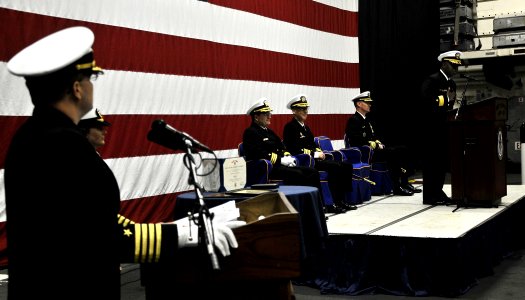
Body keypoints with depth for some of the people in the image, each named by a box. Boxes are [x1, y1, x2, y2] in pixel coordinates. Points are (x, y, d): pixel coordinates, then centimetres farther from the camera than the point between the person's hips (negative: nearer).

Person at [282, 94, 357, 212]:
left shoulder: (305, 127, 23)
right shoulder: (290, 127, -7)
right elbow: (293, 150, -17)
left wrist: (319, 152, 3)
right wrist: (315, 154, -15)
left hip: (314, 158, 10)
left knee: (347, 166, -2)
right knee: (334, 166, -28)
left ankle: (341, 199, -3)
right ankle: (335, 202, -22)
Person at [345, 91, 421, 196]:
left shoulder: (366, 120, 21)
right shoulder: (353, 120, -11)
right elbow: (358, 142, -21)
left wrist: (379, 144, 3)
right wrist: (376, 145, -16)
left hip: (374, 149, 10)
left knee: (403, 150, 0)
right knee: (392, 153, -28)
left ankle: (404, 183, -3)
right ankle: (396, 187, -22)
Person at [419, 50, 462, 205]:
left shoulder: (451, 83, 16)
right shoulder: (432, 80, -10)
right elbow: (426, 102, -22)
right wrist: (445, 98, -19)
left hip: (444, 128, 9)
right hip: (432, 128, -9)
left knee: (443, 161, 11)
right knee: (431, 161, -5)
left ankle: (438, 192, 19)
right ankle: (430, 195, -1)